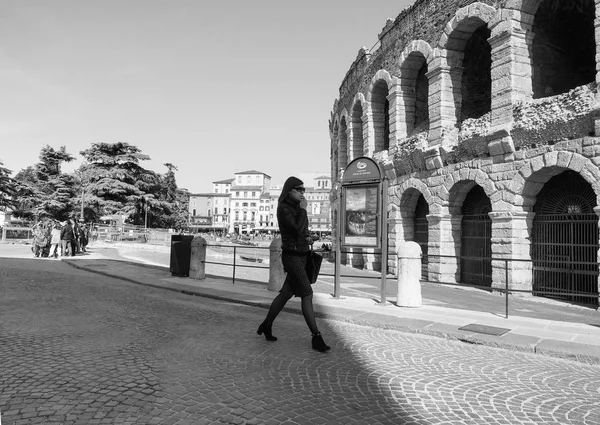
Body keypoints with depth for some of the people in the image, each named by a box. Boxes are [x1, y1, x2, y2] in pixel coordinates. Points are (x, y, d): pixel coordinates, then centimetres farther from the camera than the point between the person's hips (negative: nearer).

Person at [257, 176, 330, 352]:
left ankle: (266, 326, 29)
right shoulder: (283, 208, -12)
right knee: (307, 294, -10)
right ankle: (317, 338, -5)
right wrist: (303, 210, -12)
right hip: (292, 256, -8)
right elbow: (297, 229, -22)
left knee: (286, 294, 14)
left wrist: (308, 238, 1)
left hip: (302, 255, 9)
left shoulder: (296, 207, 13)